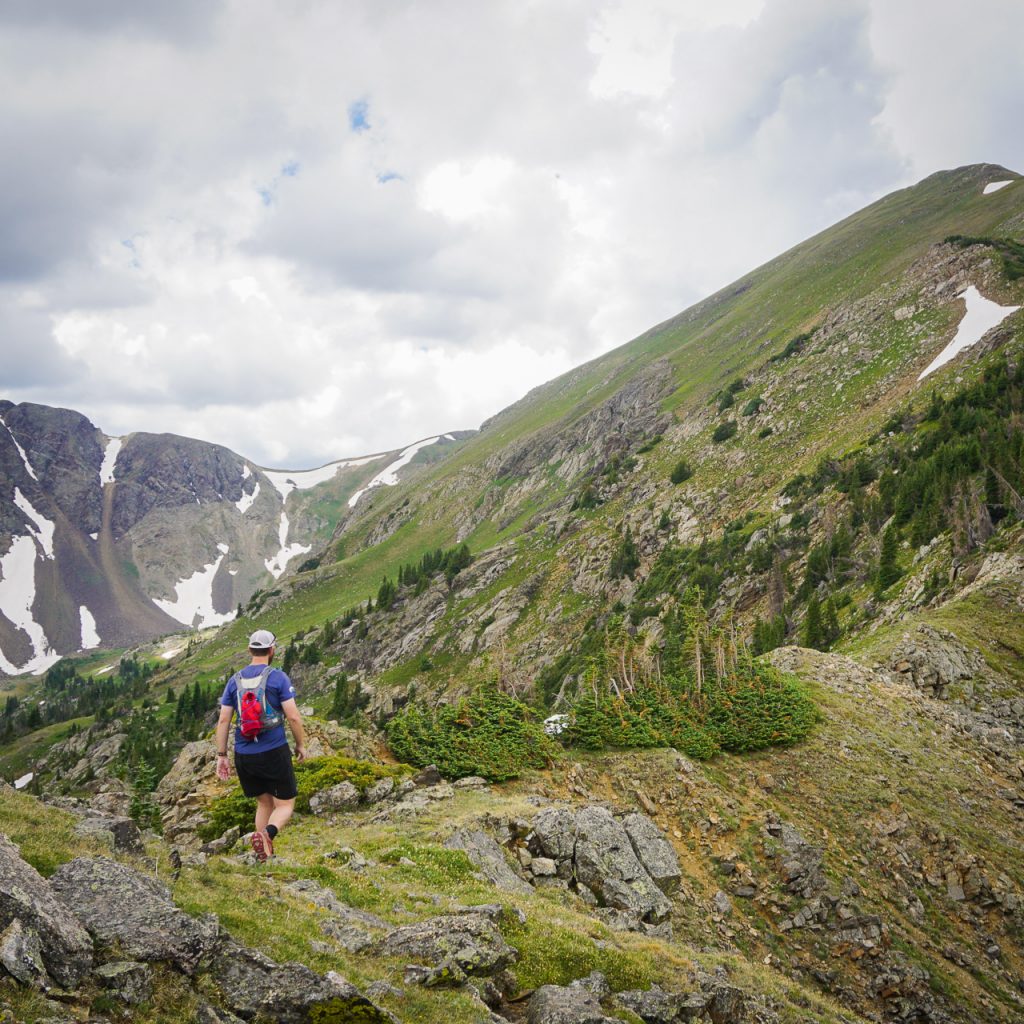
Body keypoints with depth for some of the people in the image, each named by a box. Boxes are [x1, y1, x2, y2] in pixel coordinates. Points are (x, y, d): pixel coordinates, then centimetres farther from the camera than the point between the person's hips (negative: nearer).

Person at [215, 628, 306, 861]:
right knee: (285, 805, 6)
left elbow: (223, 720, 2)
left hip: (244, 755, 4)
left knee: (264, 803, 21)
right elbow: (293, 716, -10)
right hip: (274, 752, -4)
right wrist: (301, 744, 5)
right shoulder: (278, 677, -7)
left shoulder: (235, 681, 6)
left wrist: (221, 756, 7)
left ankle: (265, 856, 17)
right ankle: (266, 833, -25)